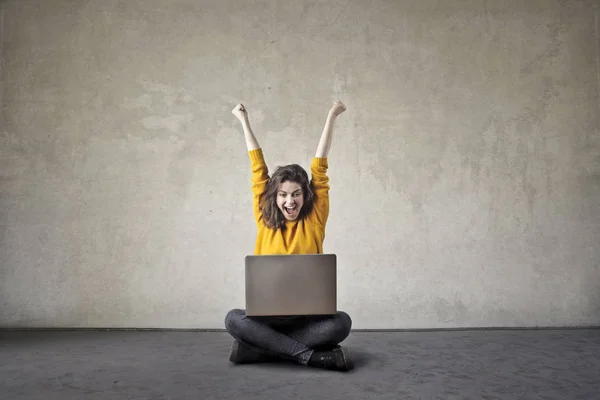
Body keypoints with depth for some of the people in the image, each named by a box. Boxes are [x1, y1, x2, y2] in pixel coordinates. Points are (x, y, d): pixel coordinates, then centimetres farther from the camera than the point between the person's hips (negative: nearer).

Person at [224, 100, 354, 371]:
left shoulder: (314, 220, 1)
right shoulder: (265, 221, 3)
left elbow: (319, 168, 0)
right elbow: (258, 169, 7)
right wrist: (244, 121, 13)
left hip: (308, 316, 0)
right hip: (268, 316, 0)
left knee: (341, 322, -29)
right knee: (233, 319, -28)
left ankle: (256, 349, -23)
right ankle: (311, 355, -28)